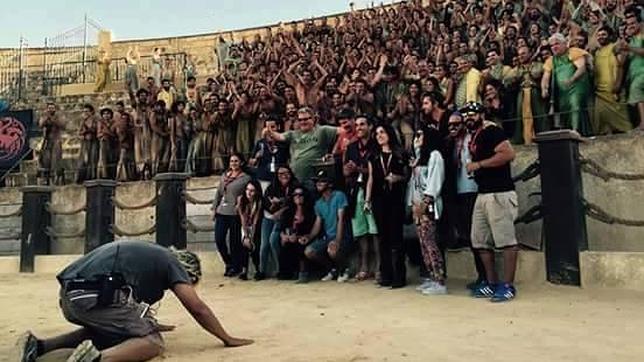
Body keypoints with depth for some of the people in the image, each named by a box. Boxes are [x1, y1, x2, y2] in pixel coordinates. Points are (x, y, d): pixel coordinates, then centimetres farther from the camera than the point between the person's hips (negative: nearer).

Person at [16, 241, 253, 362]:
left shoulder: (153, 256, 32)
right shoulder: (171, 262, 10)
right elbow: (198, 309, 5)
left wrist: (149, 324, 65)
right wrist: (227, 339, 14)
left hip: (69, 295, 9)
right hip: (96, 295, -9)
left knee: (107, 332, 33)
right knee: (152, 342, -4)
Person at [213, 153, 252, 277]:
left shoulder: (246, 178, -3)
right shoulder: (224, 175, 13)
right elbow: (218, 193, 17)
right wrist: (214, 208, 13)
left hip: (235, 214, -5)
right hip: (221, 212, 5)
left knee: (234, 241, 2)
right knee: (219, 240, 4)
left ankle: (236, 267, 18)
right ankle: (229, 263, 25)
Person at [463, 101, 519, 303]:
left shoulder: (491, 131, -8)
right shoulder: (474, 137, 18)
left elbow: (508, 154, -20)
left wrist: (478, 164, -17)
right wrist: (474, 169, 11)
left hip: (499, 194, -10)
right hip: (482, 194, 10)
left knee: (506, 240, -4)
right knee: (480, 241, 11)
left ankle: (508, 286, 2)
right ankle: (491, 283, 20)